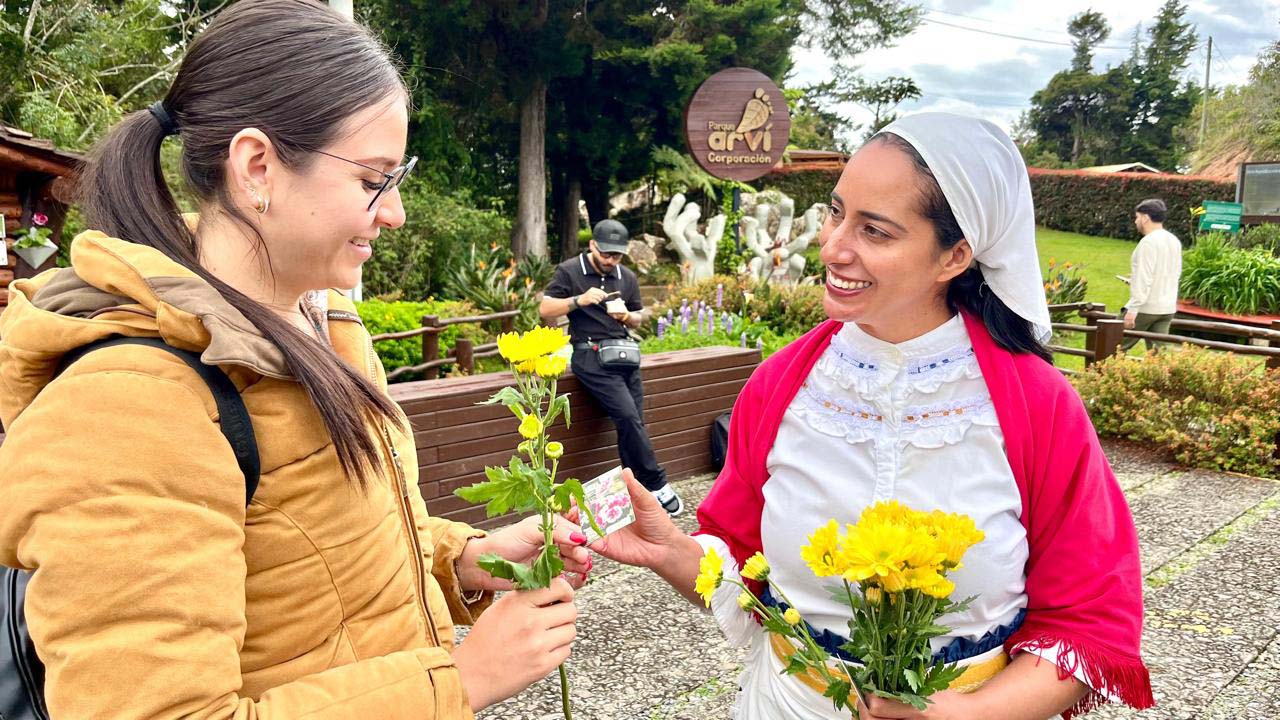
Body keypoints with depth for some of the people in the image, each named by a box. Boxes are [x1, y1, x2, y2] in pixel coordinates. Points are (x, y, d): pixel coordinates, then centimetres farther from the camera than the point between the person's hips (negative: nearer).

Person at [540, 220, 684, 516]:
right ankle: (656, 485, -8)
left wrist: (626, 316, -4)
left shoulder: (627, 277, 13)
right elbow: (545, 309, -3)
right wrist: (579, 300, -17)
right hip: (590, 355, -5)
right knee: (628, 417, -19)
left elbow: (637, 321, 20)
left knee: (631, 424, -2)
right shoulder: (568, 271, 0)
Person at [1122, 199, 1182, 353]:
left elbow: (1144, 278, -21)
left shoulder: (1148, 242, -15)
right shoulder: (1174, 241, 11)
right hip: (1168, 308, 8)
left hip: (1146, 307, -8)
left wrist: (1133, 309, -21)